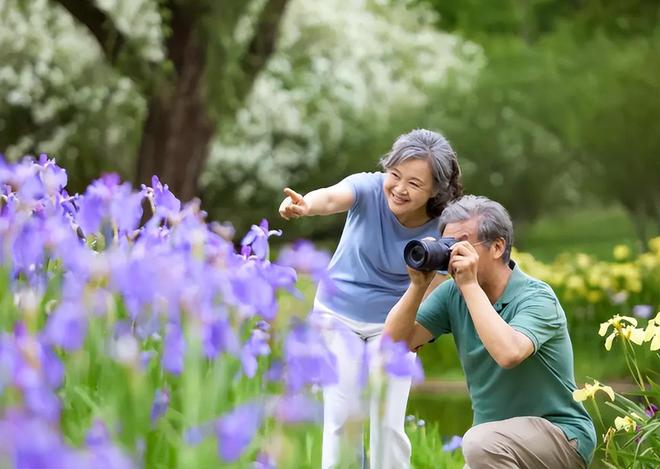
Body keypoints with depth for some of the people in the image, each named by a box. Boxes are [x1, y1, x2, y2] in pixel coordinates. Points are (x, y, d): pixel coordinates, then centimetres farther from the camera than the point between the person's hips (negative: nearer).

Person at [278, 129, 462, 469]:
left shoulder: (438, 231, -19)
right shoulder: (370, 189, -22)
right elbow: (333, 198, -46)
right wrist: (305, 205, -66)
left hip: (391, 323, 0)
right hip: (338, 314, 0)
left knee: (389, 422, -3)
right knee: (343, 415, -3)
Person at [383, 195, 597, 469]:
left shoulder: (535, 297, -17)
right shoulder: (452, 295, 1)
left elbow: (509, 353, -36)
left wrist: (470, 284, -29)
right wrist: (418, 285, -15)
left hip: (559, 436, -7)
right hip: (497, 442, 7)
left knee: (481, 443, -33)